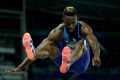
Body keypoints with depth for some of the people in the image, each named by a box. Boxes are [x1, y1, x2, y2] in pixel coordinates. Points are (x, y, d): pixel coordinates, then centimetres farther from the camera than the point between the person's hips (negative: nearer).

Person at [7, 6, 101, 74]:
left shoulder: (84, 28, -17)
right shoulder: (59, 31, -13)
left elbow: (94, 43, -34)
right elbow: (41, 48, -18)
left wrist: (96, 56, -59)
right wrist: (20, 67, -24)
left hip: (81, 64, -2)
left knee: (82, 43, -33)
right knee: (49, 46, -25)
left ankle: (67, 63, -66)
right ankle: (33, 52, -62)